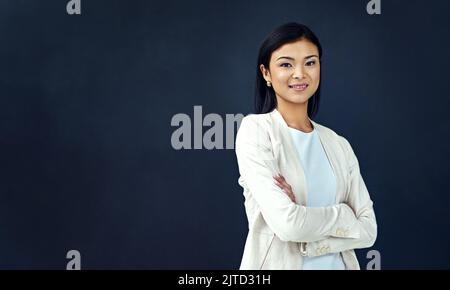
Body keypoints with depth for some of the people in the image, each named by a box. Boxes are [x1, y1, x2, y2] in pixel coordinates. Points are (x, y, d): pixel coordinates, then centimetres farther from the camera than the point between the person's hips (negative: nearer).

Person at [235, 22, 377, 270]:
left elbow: (368, 229, -5)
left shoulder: (338, 145, 3)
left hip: (338, 263, 4)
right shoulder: (255, 129, -11)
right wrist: (343, 214, -7)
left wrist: (306, 241, -18)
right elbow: (287, 224, -22)